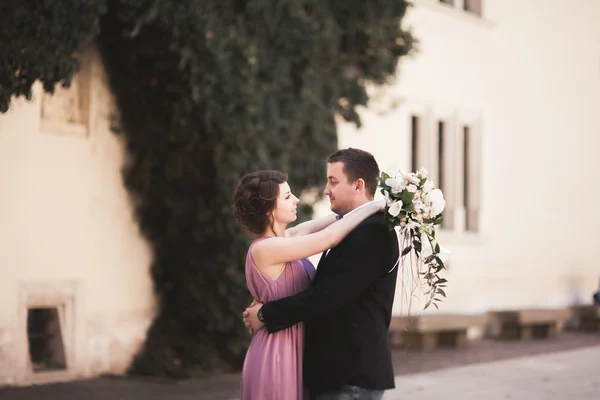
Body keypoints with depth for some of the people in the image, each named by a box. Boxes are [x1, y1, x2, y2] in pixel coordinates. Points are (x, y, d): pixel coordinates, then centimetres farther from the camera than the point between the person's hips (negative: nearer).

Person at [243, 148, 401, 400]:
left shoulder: (373, 231, -17)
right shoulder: (356, 228, 14)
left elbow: (328, 294, -22)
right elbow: (323, 288, 12)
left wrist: (265, 314, -12)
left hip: (353, 373, -9)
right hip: (342, 368, 9)